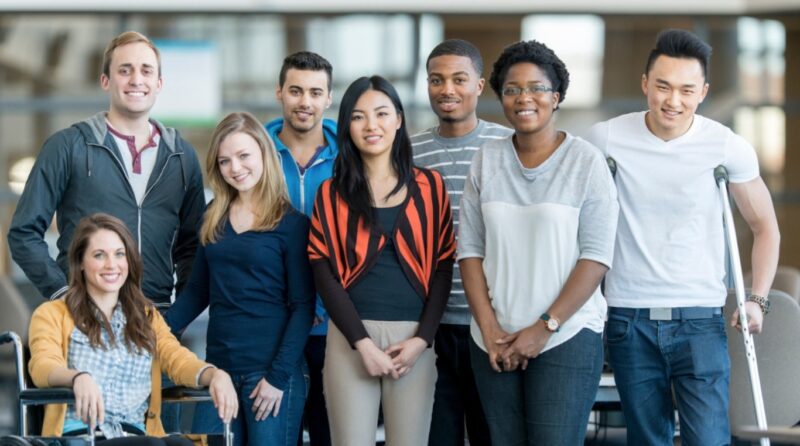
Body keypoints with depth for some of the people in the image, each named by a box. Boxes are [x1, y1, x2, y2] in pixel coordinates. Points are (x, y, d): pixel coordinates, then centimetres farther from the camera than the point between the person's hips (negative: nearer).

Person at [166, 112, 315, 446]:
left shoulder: (291, 224, -4)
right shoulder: (214, 219, 10)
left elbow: (302, 307, -7)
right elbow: (197, 291, 14)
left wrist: (279, 376, -13)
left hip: (270, 370, -5)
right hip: (219, 368, 5)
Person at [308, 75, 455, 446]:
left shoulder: (430, 187, 8)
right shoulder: (331, 194, 7)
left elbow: (442, 269, 6)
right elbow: (323, 273, 0)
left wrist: (422, 339, -6)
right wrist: (363, 342, -10)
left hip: (413, 339, 0)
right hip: (350, 336, 0)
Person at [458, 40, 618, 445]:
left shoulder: (586, 161, -3)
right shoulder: (487, 161, 8)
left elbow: (596, 257, -7)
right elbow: (470, 250, 7)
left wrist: (546, 327, -12)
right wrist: (489, 329, -3)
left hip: (567, 337, -3)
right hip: (495, 341, 4)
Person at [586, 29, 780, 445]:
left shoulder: (728, 148, -5)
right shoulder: (606, 138, -3)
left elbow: (765, 226, 7)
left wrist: (757, 298, -5)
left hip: (699, 319, -1)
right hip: (629, 317, 1)